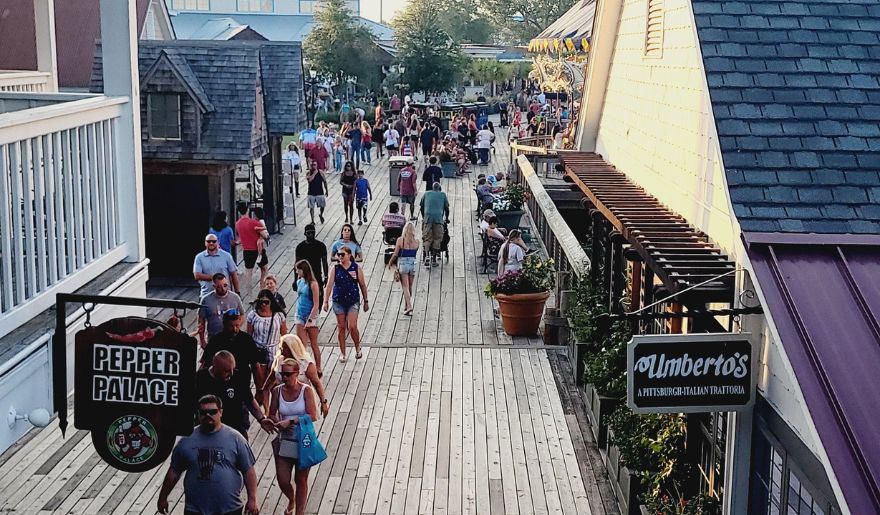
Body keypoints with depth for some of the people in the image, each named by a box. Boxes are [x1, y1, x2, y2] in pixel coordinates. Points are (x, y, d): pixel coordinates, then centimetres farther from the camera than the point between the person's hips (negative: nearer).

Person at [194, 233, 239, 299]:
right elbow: (197, 276, -9)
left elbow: (234, 274, 5)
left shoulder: (226, 256, 2)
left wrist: (237, 292, 1)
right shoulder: (199, 257, 2)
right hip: (206, 295, 0)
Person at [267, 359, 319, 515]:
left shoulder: (305, 390, -12)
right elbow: (272, 414, 5)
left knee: (301, 480, 9)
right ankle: (291, 500, 39)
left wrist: (291, 421, -22)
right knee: (282, 480, 5)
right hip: (284, 441, 3)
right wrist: (279, 423, -15)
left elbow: (313, 416, -18)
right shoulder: (277, 391, -4)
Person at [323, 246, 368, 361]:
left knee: (352, 327, -10)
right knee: (341, 327, 8)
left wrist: (366, 301, 8)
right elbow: (329, 285, -4)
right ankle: (342, 353, 20)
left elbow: (362, 285, 4)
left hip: (353, 301, -1)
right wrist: (326, 301, -10)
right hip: (338, 302, 2)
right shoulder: (335, 268, -2)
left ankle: (357, 348, 15)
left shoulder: (356, 268, -4)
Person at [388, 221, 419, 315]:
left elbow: (395, 254, -6)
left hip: (402, 263, -3)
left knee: (405, 287, -1)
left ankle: (409, 306, -15)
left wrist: (390, 262, 8)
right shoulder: (416, 241, -3)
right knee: (410, 287, 15)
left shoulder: (400, 240, -11)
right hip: (413, 263, 3)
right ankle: (406, 307, 26)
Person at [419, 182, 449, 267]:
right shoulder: (443, 195, 17)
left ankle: (427, 256, -19)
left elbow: (421, 207, 21)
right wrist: (446, 218, 33)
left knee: (427, 239, 1)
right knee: (437, 239, 5)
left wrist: (423, 217, 36)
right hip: (438, 218, -1)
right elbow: (447, 208, 18)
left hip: (427, 218, 1)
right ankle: (434, 259, 3)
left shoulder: (426, 194, 19)